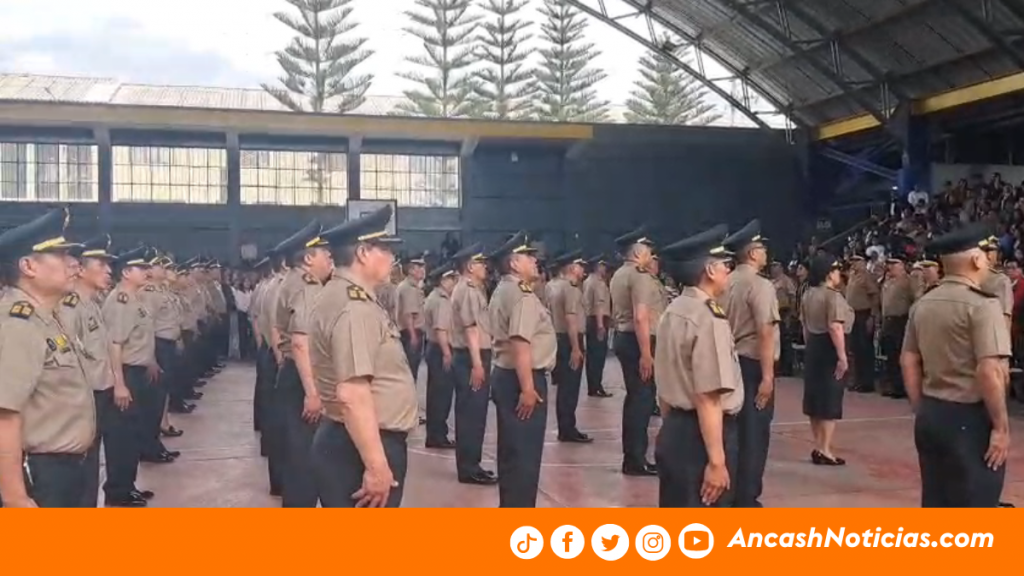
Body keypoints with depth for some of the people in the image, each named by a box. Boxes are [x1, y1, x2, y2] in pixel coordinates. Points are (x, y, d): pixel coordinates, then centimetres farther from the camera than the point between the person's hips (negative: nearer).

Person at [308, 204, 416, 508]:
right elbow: (353, 394, -28)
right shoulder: (354, 306, -20)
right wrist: (377, 466, -27)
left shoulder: (347, 297, 13)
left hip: (353, 443, 11)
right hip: (360, 448, -11)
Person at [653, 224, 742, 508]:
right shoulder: (709, 318, -19)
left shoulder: (672, 312, 9)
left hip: (674, 432, 9)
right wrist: (717, 461, -22)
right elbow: (708, 399, -23)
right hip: (701, 437, -9)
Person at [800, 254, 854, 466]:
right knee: (829, 400, -3)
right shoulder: (833, 295, -17)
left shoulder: (808, 295, 11)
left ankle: (818, 447, 22)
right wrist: (842, 356, -23)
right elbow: (835, 328, -25)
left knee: (816, 398, 14)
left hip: (813, 347, 9)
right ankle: (824, 451, -1)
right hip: (829, 349, -9)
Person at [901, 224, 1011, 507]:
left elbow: (909, 362, 13)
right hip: (969, 419, -7)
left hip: (931, 415, 7)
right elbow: (989, 371, -21)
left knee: (935, 504, 14)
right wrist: (1001, 425, -13)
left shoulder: (923, 304, 8)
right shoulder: (981, 304, -15)